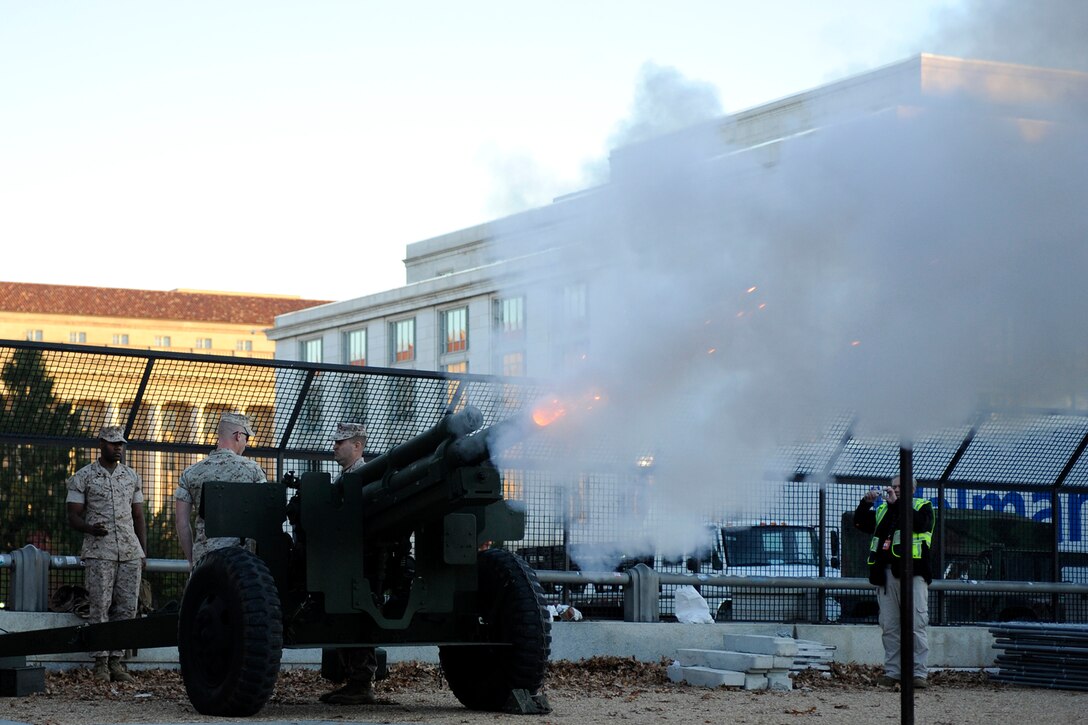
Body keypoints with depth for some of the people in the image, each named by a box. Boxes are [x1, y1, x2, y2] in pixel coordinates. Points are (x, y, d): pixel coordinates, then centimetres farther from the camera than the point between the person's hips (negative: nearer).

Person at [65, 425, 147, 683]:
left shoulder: (132, 477, 16)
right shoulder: (83, 477, 4)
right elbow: (73, 516, 2)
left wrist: (143, 552, 11)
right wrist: (91, 528, -19)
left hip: (130, 552, 4)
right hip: (99, 552, -4)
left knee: (127, 608, -1)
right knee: (100, 607, -7)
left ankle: (116, 660, 3)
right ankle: (100, 662, -4)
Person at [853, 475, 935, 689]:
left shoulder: (923, 506, 9)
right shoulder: (882, 509, 23)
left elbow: (919, 523, -12)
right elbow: (860, 522, 16)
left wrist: (897, 503, -14)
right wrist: (866, 503, 0)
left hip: (912, 573, -5)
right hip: (887, 573, 5)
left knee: (916, 625, -8)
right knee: (889, 627, 4)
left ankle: (918, 673, -8)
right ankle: (892, 671, 7)